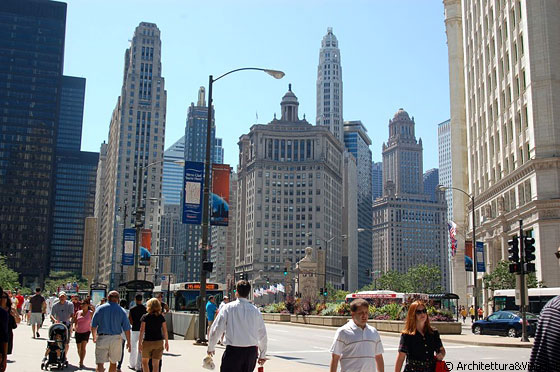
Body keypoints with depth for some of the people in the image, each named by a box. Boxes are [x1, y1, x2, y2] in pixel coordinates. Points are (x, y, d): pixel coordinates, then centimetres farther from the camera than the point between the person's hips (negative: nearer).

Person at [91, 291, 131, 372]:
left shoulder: (100, 309, 0)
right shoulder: (121, 311, 0)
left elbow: (93, 326, 1)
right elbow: (126, 329, -1)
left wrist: (94, 337, 18)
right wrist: (128, 342, 8)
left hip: (102, 338, -1)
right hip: (116, 339, 1)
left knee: (100, 363, -4)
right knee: (113, 362, 17)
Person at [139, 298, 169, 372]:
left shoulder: (145, 317, -6)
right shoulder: (161, 317, 1)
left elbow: (142, 331, -9)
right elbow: (165, 331, 2)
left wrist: (139, 343, -4)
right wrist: (166, 342, 11)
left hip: (147, 342, -2)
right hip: (159, 342, 2)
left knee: (145, 362, 17)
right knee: (156, 364, 5)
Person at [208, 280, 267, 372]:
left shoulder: (228, 308, -3)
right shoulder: (255, 310, 5)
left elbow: (216, 329, -2)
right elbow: (262, 334, 10)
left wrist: (211, 347, 13)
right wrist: (262, 354, 21)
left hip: (233, 350, -3)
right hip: (252, 351, 3)